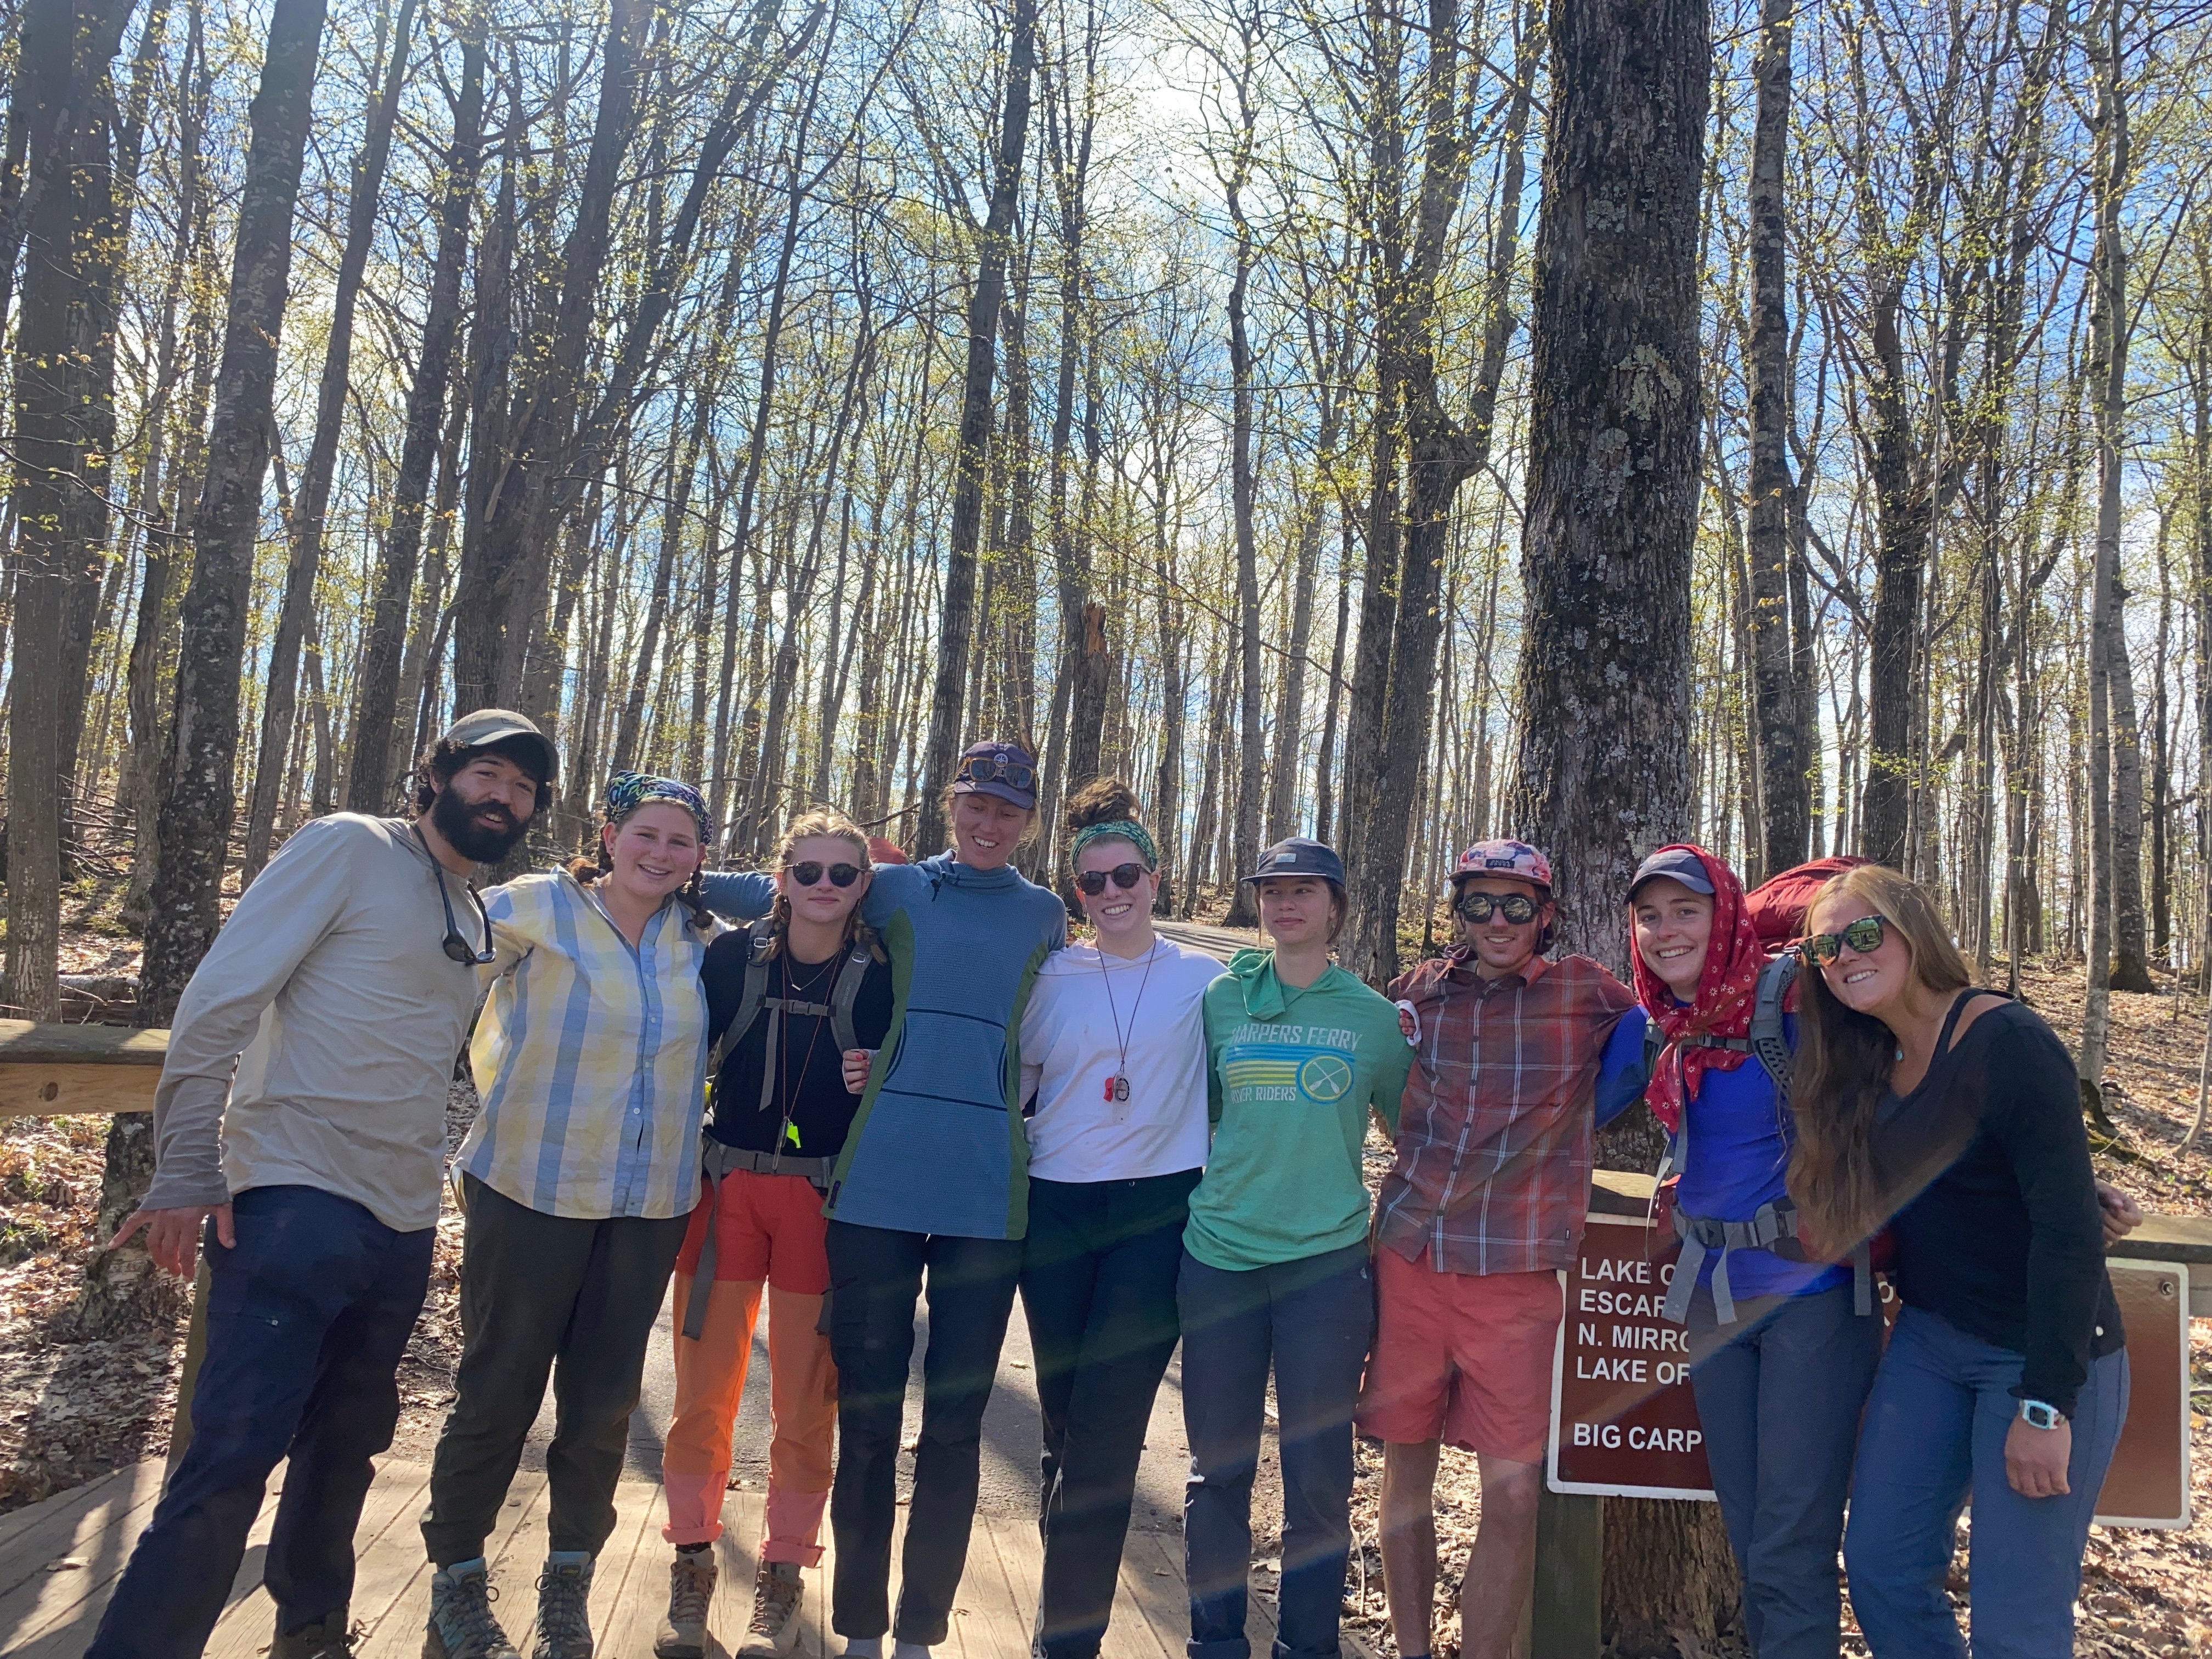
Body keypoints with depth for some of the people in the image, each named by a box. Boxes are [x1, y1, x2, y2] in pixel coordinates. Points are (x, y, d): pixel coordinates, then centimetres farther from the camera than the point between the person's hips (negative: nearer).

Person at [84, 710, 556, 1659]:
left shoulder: (476, 920, 16)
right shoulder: (350, 849, -5)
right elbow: (220, 998, -11)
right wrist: (188, 1171, -16)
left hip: (404, 1226, 7)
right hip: (296, 1201, -7)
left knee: (347, 1442, 18)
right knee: (232, 1458, -12)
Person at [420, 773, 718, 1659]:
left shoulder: (700, 937, 4)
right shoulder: (536, 906, -9)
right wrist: (504, 1086, -10)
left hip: (651, 1203, 3)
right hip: (532, 1188, -3)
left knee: (604, 1400, 11)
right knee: (499, 1390, 7)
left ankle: (568, 1584, 30)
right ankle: (457, 1578, 29)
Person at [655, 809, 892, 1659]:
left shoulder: (881, 974, -2)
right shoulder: (733, 955, 0)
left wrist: (875, 1078, -14)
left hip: (826, 1199, -1)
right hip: (728, 1189, 1)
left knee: (806, 1399, 6)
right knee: (705, 1388, 7)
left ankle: (783, 1571, 24)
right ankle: (692, 1559, 27)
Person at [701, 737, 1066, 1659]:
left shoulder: (1045, 917, 12)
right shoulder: (896, 889, 9)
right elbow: (774, 892, 12)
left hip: (988, 1193, 1)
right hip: (879, 1181, 0)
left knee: (955, 1420, 7)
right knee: (867, 1412, 6)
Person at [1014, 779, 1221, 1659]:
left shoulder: (1204, 978, 2)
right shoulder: (1051, 975, 6)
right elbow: (1012, 1082, 12)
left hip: (1157, 1210, -2)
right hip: (1057, 1211, 2)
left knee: (1105, 1428, -5)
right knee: (1065, 1421, 11)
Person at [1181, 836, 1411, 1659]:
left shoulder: (1376, 1017, 4)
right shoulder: (1221, 999, 6)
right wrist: (1188, 1202, 8)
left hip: (1328, 1260, -1)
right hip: (1218, 1257, 1)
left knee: (1319, 1473, 4)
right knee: (1219, 1466, 10)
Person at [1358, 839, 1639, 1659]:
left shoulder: (1586, 994, 0)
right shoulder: (1417, 992, 7)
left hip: (1517, 1274, -2)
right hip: (1409, 1256, 2)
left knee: (1514, 1491, -1)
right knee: (1405, 1462, 11)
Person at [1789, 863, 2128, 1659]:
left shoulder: (2009, 1045, -19)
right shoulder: (1874, 1066, 5)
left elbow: (2070, 1229, -22)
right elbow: (1865, 1209, 15)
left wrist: (2046, 1403, -23)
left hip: (2045, 1355, -7)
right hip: (1930, 1344, 7)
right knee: (1880, 1563, 8)